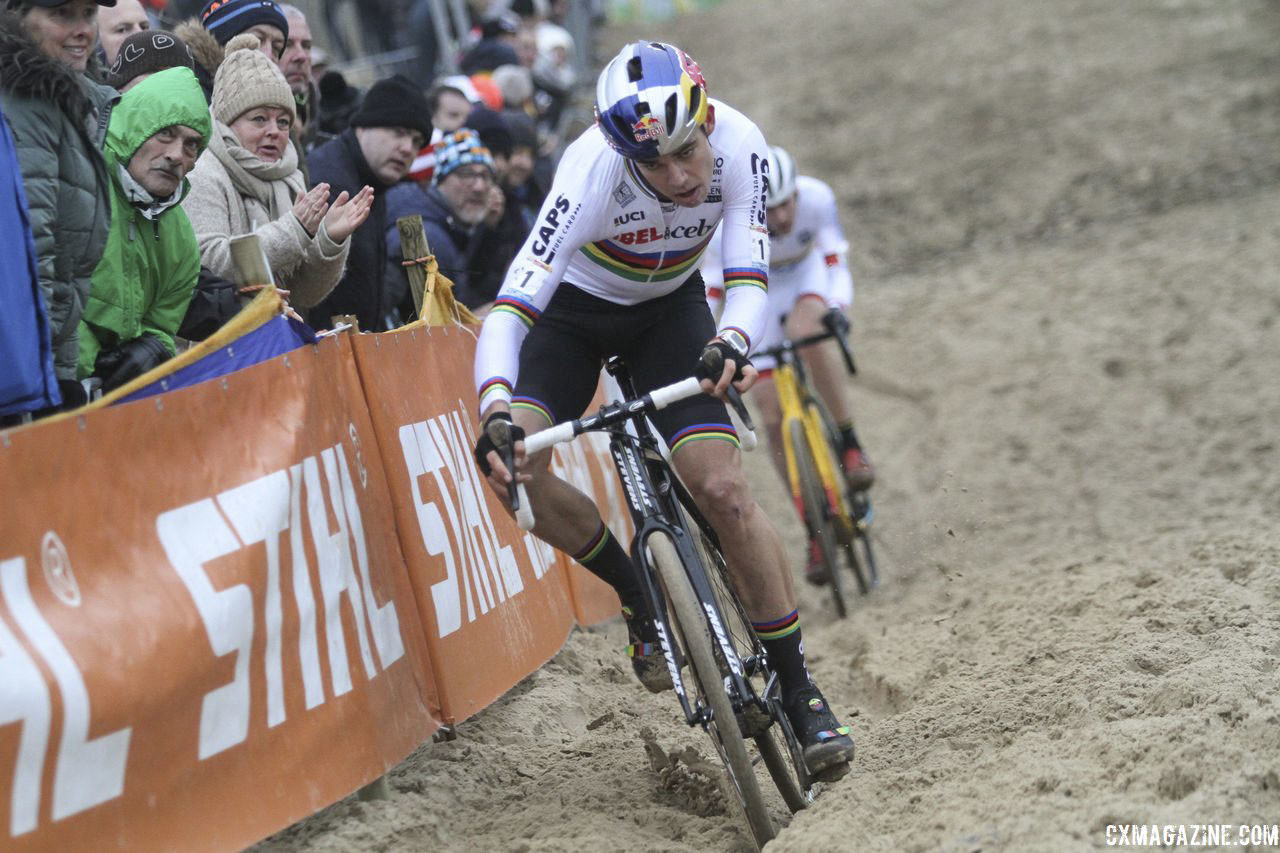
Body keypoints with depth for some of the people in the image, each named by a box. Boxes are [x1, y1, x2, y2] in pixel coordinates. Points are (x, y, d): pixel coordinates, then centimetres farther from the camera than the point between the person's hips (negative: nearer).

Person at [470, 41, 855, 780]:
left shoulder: (739, 145, -28)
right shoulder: (592, 174, -36)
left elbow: (750, 279, -28)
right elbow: (509, 312, -41)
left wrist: (731, 343, -51)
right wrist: (495, 415, -57)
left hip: (669, 311, 1)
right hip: (573, 311, -1)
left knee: (723, 488, -17)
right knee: (511, 462, -25)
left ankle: (798, 690, -4)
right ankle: (642, 599, 0)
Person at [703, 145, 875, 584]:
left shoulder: (816, 198, -31)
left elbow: (837, 265, -28)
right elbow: (708, 294, -29)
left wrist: (836, 308, -48)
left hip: (807, 273, 0)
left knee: (805, 329, -38)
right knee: (774, 418, -7)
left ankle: (850, 446, -23)